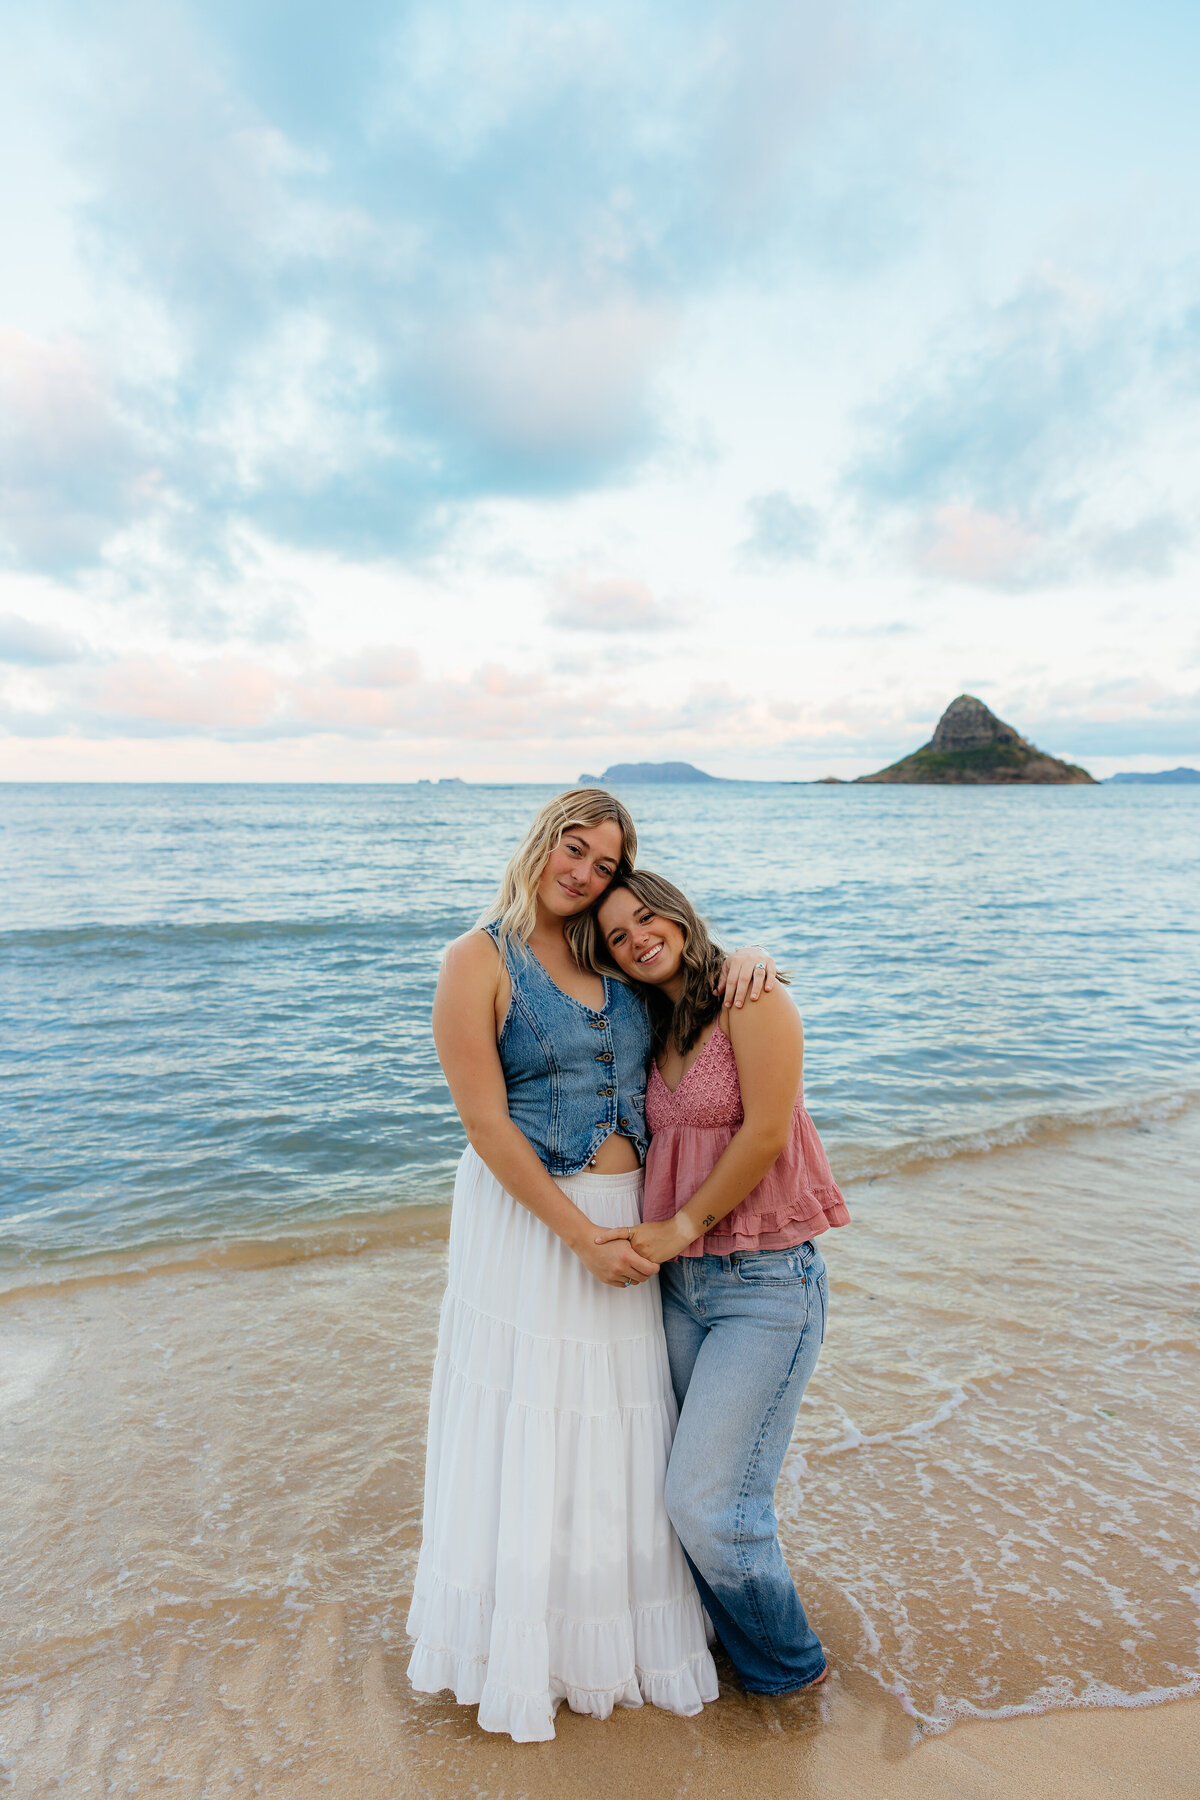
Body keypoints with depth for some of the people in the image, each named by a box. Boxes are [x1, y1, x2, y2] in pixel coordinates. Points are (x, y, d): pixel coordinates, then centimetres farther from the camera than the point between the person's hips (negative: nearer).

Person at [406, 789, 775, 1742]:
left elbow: (703, 970, 18)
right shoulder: (480, 959, -11)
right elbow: (487, 1124, -15)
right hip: (529, 1216, -5)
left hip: (628, 1214, 5)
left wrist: (750, 961, -8)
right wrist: (582, 1237, -16)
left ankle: (621, 1624, 42)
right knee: (527, 1426, 9)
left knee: (620, 1430, 17)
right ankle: (523, 1640, 35)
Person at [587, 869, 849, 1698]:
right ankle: (733, 1637, 39)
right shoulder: (655, 1031, 10)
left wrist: (684, 1224, -11)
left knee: (710, 1503, -3)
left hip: (768, 1282, -6)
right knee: (691, 1492, 13)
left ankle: (788, 1662, 24)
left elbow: (766, 1133, -17)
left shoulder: (752, 997, -11)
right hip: (681, 1281, 7)